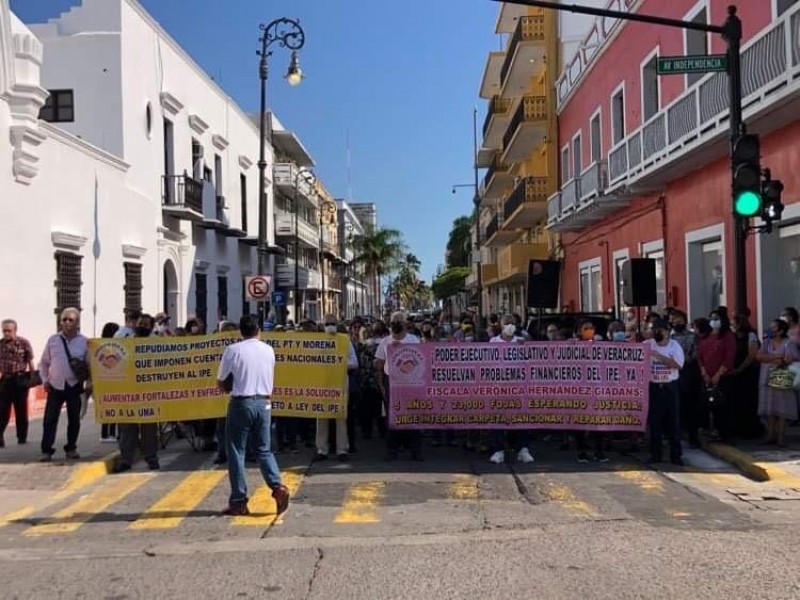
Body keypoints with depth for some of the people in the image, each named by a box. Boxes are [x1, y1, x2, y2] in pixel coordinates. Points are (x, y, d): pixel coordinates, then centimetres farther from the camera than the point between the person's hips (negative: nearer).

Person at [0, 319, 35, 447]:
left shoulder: (24, 343, -5)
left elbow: (30, 362, -1)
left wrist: (32, 378, -3)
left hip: (20, 380, -2)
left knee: (21, 410, 7)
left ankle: (22, 437, 16)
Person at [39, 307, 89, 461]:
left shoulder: (84, 342, 0)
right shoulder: (53, 340, 4)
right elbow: (44, 363, 12)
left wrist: (88, 380, -9)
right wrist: (44, 380, 4)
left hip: (74, 386, 0)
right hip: (55, 386, 0)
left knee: (74, 419, 7)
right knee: (50, 419, -3)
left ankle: (71, 448, 21)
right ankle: (46, 450, 3)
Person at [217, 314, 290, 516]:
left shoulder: (233, 350, -7)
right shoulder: (269, 350, 6)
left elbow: (220, 382, -1)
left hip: (241, 403, -4)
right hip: (263, 403, 4)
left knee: (236, 451, 5)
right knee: (264, 450, 13)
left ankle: (238, 502, 7)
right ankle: (277, 486, -7)